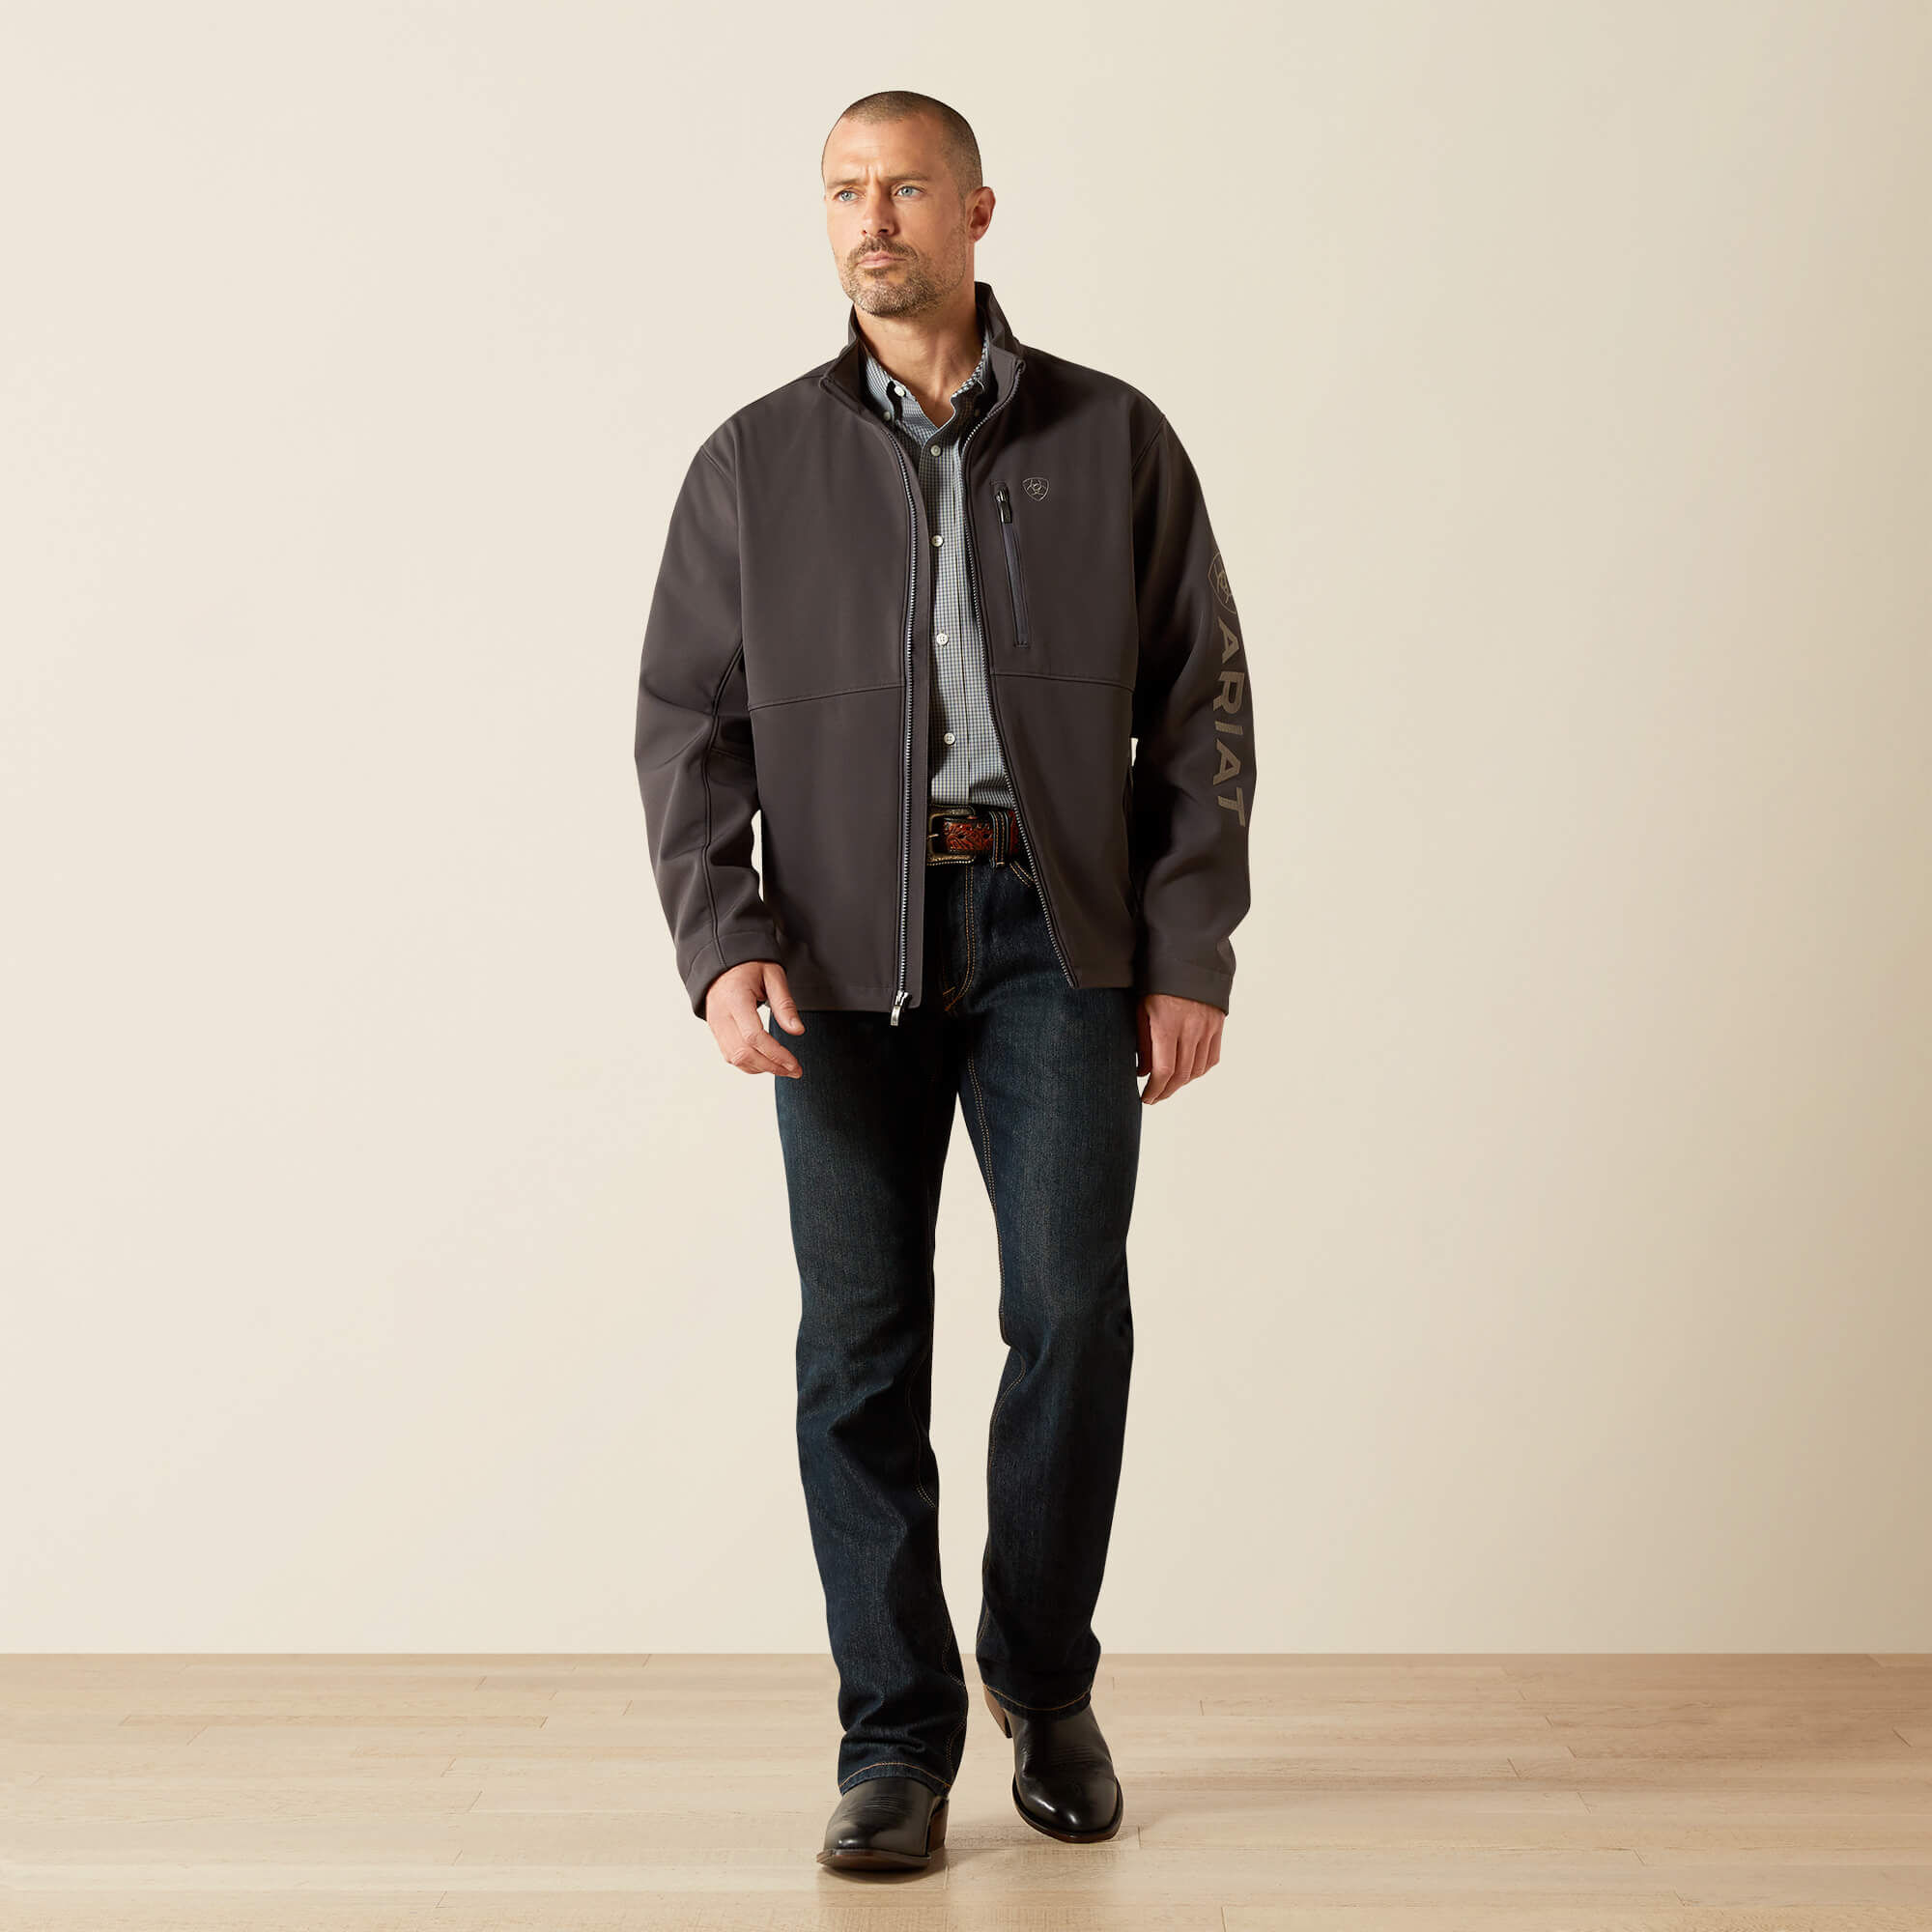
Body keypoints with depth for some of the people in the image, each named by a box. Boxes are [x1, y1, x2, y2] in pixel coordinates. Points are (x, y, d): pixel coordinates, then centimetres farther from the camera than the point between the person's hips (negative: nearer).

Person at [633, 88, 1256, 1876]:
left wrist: (1190, 955, -1)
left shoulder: (1116, 442, 8)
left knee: (1073, 1313, -6)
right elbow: (688, 721, 6)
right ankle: (898, 1742, 13)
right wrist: (720, 940, -9)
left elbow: (1202, 708, 7)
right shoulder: (756, 464, 9)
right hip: (843, 946, 1)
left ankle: (1044, 1680, 18)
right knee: (863, 1344, 1)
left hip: (1054, 931, 0)